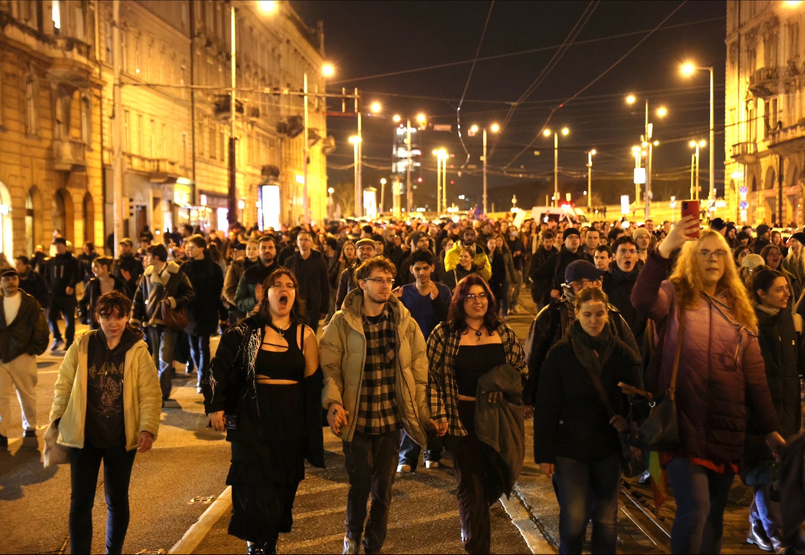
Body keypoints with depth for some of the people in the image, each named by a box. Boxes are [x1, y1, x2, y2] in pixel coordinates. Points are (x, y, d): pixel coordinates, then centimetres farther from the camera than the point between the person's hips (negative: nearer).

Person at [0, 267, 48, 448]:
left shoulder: (30, 302, -4)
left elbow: (41, 329, -5)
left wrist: (33, 350, -10)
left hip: (23, 357, -2)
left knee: (27, 395, 13)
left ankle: (30, 428, 30)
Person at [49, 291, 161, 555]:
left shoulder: (137, 351, -8)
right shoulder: (81, 347, -4)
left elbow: (150, 393, -9)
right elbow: (63, 385, 5)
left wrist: (147, 429, -18)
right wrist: (57, 420, 3)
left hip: (121, 439, 0)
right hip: (84, 437, 0)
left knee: (117, 501, 14)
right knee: (80, 502, 3)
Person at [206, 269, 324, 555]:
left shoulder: (305, 334, 2)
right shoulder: (247, 329, -2)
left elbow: (313, 381, 0)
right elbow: (219, 366, 1)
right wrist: (215, 406, -4)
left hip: (291, 421, 2)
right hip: (253, 417, -2)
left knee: (283, 486, 11)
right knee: (256, 487, -3)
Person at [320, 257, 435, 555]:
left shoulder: (404, 321, 0)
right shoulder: (342, 322, -6)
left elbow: (418, 369, 2)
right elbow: (330, 365, -7)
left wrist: (423, 413, 0)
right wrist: (333, 401, -21)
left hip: (391, 418, 2)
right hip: (356, 418, -1)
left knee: (383, 488, 11)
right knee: (359, 485, 11)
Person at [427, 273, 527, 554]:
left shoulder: (503, 331, 3)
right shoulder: (445, 334, -8)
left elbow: (520, 369, 11)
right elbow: (432, 376, -8)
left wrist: (515, 402, 0)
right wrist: (438, 415, -13)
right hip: (461, 417, -3)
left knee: (496, 477, 16)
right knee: (470, 482, 5)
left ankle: (474, 516, 50)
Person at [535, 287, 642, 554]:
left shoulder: (621, 352, 0)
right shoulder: (559, 353, -6)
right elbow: (545, 407, -5)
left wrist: (628, 419, -13)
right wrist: (544, 454, -8)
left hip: (608, 448, 2)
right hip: (569, 448, -2)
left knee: (606, 520, 10)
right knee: (573, 521, -3)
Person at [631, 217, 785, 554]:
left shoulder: (738, 307, 11)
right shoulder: (674, 294, -2)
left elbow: (754, 375, 12)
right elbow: (641, 301, -27)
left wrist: (770, 428, 9)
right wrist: (665, 248, -37)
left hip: (726, 426, 5)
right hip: (684, 422, -5)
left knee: (715, 513, 14)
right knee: (695, 509, -13)